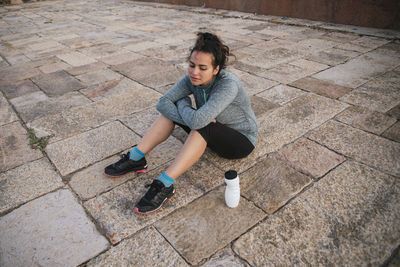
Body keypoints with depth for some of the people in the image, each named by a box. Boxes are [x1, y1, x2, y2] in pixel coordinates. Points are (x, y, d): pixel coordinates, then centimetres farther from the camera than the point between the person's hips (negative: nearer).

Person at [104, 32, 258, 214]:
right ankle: (135, 158, -9)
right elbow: (163, 103, -19)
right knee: (170, 109, -11)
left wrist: (183, 105, -21)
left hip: (241, 140, -6)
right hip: (211, 134, 6)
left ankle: (164, 185, -34)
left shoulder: (228, 85, -33)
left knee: (202, 128, -37)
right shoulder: (192, 79, -13)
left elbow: (197, 120, -42)